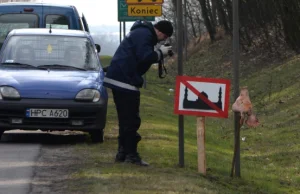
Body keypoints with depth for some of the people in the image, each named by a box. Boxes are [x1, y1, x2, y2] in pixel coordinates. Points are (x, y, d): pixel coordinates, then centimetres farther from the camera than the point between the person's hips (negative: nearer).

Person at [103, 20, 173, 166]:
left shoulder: (141, 33, 21)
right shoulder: (144, 34, -12)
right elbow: (145, 56, -23)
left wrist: (159, 54, 10)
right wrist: (160, 53, -8)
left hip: (118, 79, 11)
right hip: (125, 80, -11)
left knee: (125, 119, 15)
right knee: (131, 120, -8)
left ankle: (122, 153, 18)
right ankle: (131, 154, -8)